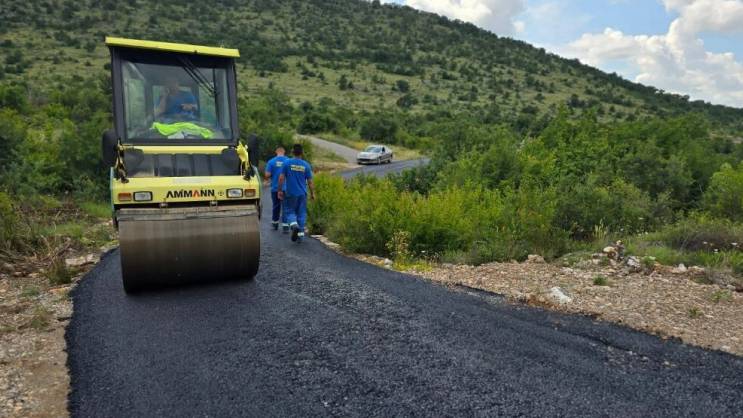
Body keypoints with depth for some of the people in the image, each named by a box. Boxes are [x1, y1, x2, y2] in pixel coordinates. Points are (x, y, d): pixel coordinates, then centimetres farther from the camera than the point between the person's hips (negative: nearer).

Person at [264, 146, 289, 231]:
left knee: (276, 206, 15)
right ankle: (285, 225, -7)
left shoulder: (271, 161, -2)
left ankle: (275, 223, 27)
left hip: (275, 188, 1)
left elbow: (267, 175, -8)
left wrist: (267, 179, 14)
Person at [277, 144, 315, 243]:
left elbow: (281, 178, -8)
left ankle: (294, 225, -18)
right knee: (301, 213, 9)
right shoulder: (306, 165, -1)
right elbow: (310, 181, 1)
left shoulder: (287, 163, -6)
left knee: (290, 211, 10)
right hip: (302, 193, 2)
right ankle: (300, 235, 10)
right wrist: (312, 193, 10)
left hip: (290, 193, -1)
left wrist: (280, 190, 1)